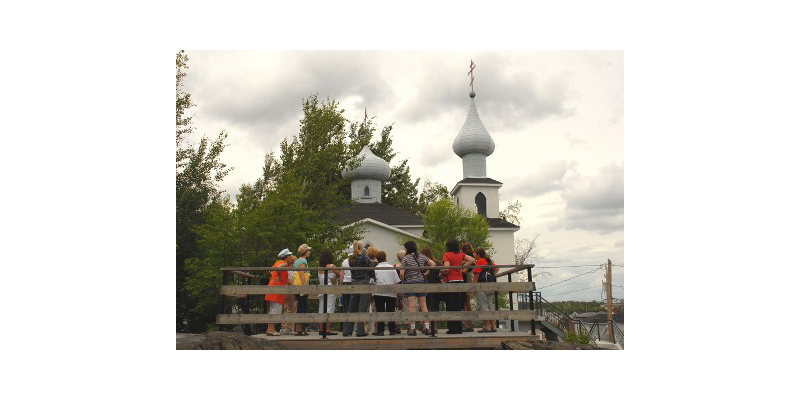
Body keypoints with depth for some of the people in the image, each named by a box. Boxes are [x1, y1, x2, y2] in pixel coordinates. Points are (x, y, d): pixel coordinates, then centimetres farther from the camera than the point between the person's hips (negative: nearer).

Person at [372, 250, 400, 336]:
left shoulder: (375, 269, 0)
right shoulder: (391, 268, 4)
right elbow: (397, 282, 3)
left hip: (379, 293, -1)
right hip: (391, 293, 2)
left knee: (380, 312, 1)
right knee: (391, 312, 10)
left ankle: (380, 330, -3)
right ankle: (392, 330, 13)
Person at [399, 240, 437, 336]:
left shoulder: (405, 258, -6)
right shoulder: (422, 257, 7)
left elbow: (402, 273, -11)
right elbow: (433, 264, 6)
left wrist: (403, 281, 7)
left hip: (410, 282, -4)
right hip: (421, 282, 4)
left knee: (412, 306, -5)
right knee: (423, 305, 8)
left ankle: (412, 329, -7)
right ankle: (426, 327, 8)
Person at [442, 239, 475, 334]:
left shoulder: (447, 255, -8)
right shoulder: (461, 254, 9)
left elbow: (446, 268, -19)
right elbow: (472, 260, 4)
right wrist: (462, 267, 5)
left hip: (451, 281, -5)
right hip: (460, 281, 6)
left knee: (451, 306, 0)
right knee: (458, 306, 12)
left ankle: (453, 329, 0)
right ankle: (459, 328, 14)